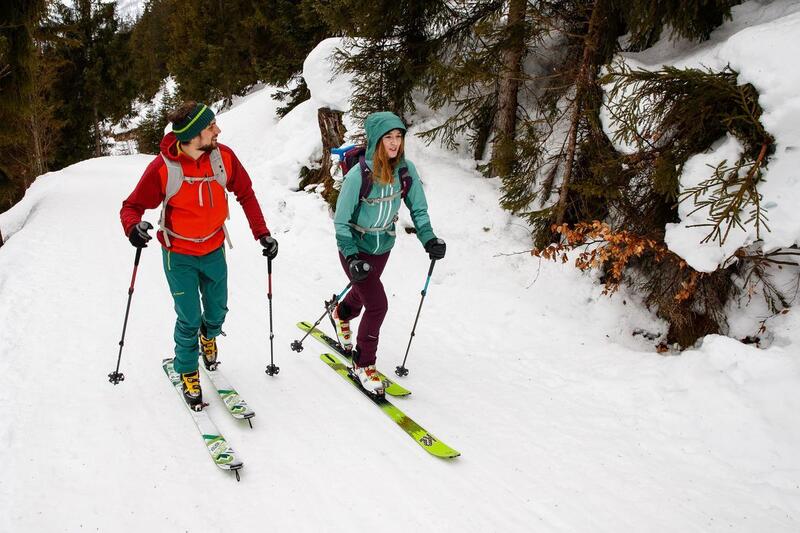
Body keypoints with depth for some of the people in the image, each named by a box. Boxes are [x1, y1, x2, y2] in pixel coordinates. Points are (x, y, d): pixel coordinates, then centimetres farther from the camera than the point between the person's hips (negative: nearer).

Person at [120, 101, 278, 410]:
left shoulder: (223, 156, -14)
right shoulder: (163, 168, -23)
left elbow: (245, 193, 1)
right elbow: (132, 206, -13)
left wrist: (262, 233, -3)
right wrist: (133, 227, -36)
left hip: (214, 250, 3)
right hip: (179, 256, -3)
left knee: (217, 311, 15)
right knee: (189, 319, -1)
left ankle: (209, 337, 52)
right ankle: (187, 372, 25)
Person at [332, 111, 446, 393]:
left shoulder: (406, 170, -15)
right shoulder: (358, 175, -28)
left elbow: (418, 209, -2)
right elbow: (341, 221, -20)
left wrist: (429, 239, -15)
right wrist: (351, 258, -28)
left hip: (383, 246, 6)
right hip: (356, 249, -5)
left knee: (364, 291, 28)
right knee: (378, 305, -13)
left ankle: (342, 315, 64)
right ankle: (363, 365, 7)